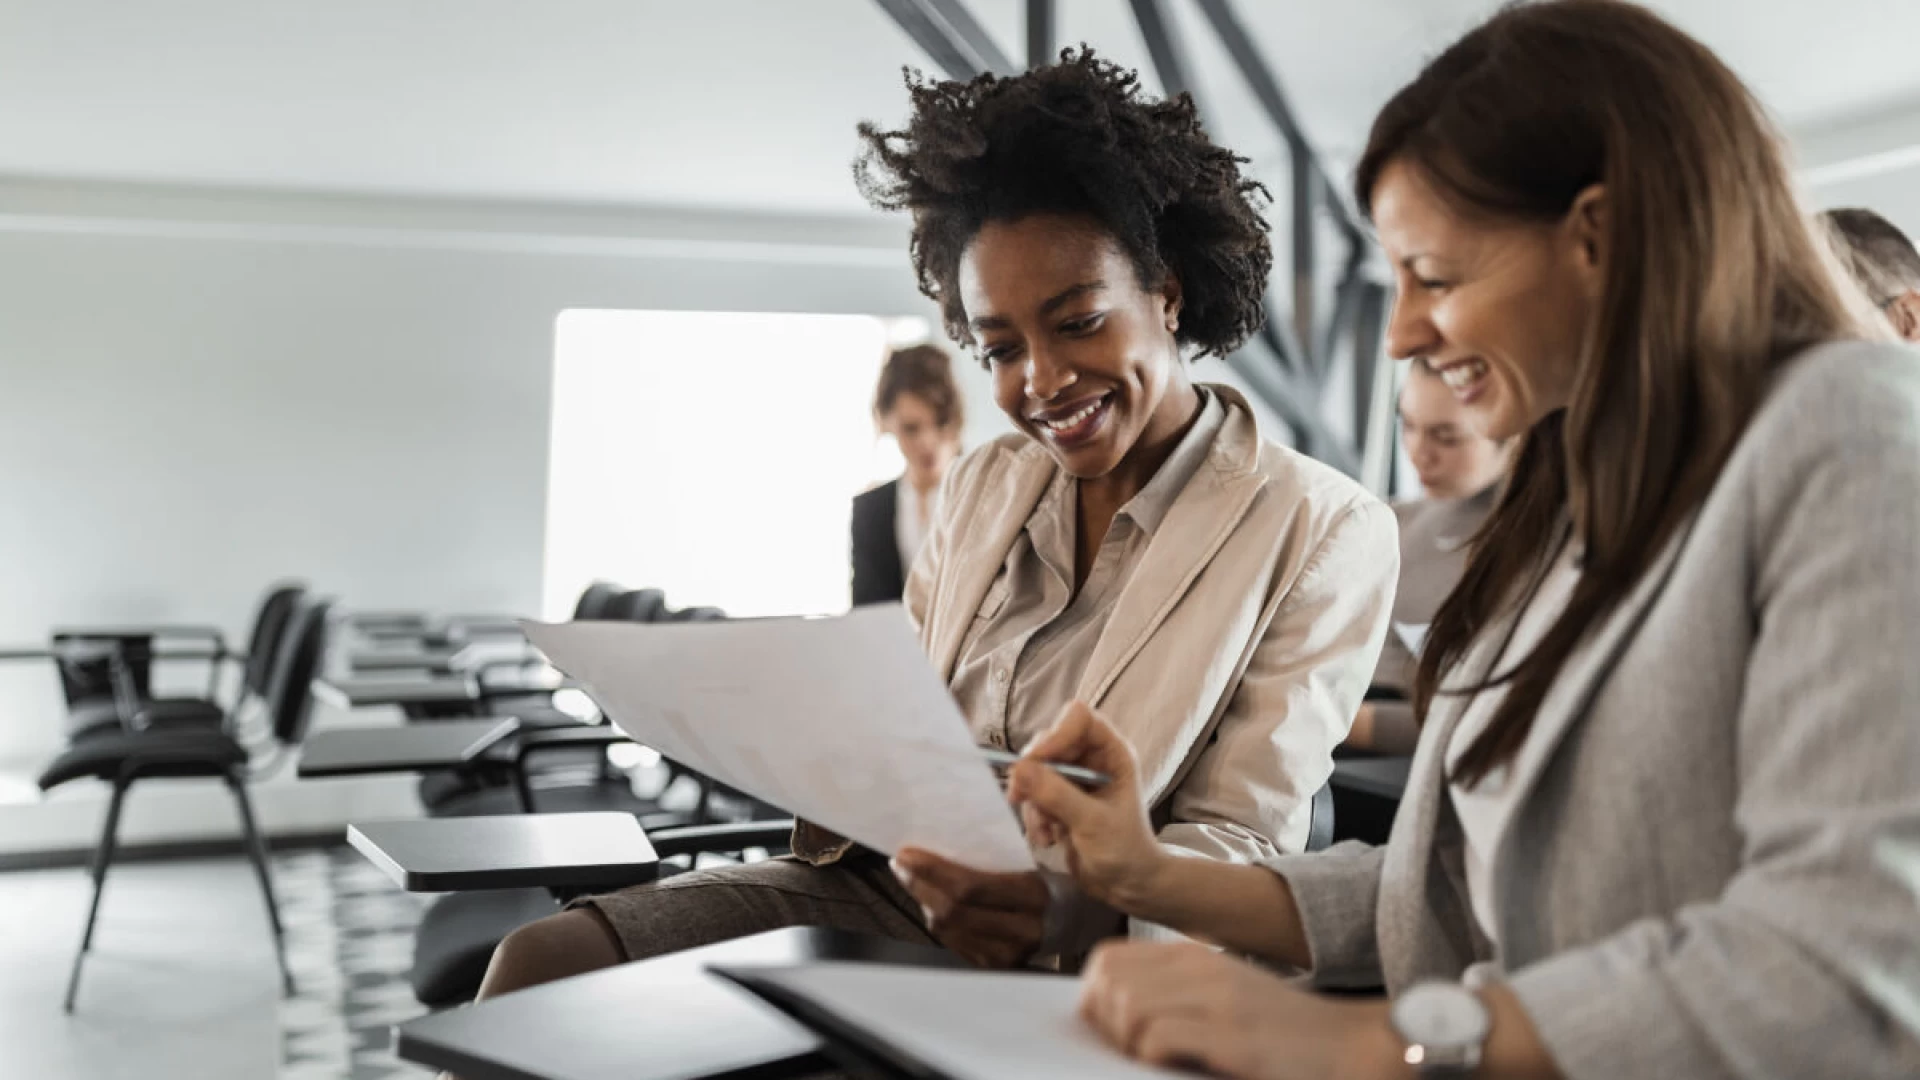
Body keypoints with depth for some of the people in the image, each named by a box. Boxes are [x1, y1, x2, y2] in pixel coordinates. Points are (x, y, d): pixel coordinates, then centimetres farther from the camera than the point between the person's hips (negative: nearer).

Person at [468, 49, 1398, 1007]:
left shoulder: (1325, 532, -3)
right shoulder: (983, 486, 16)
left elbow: (1240, 849, -9)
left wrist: (1069, 907, -30)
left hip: (1079, 967, -6)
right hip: (882, 891, 6)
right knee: (546, 961, -18)